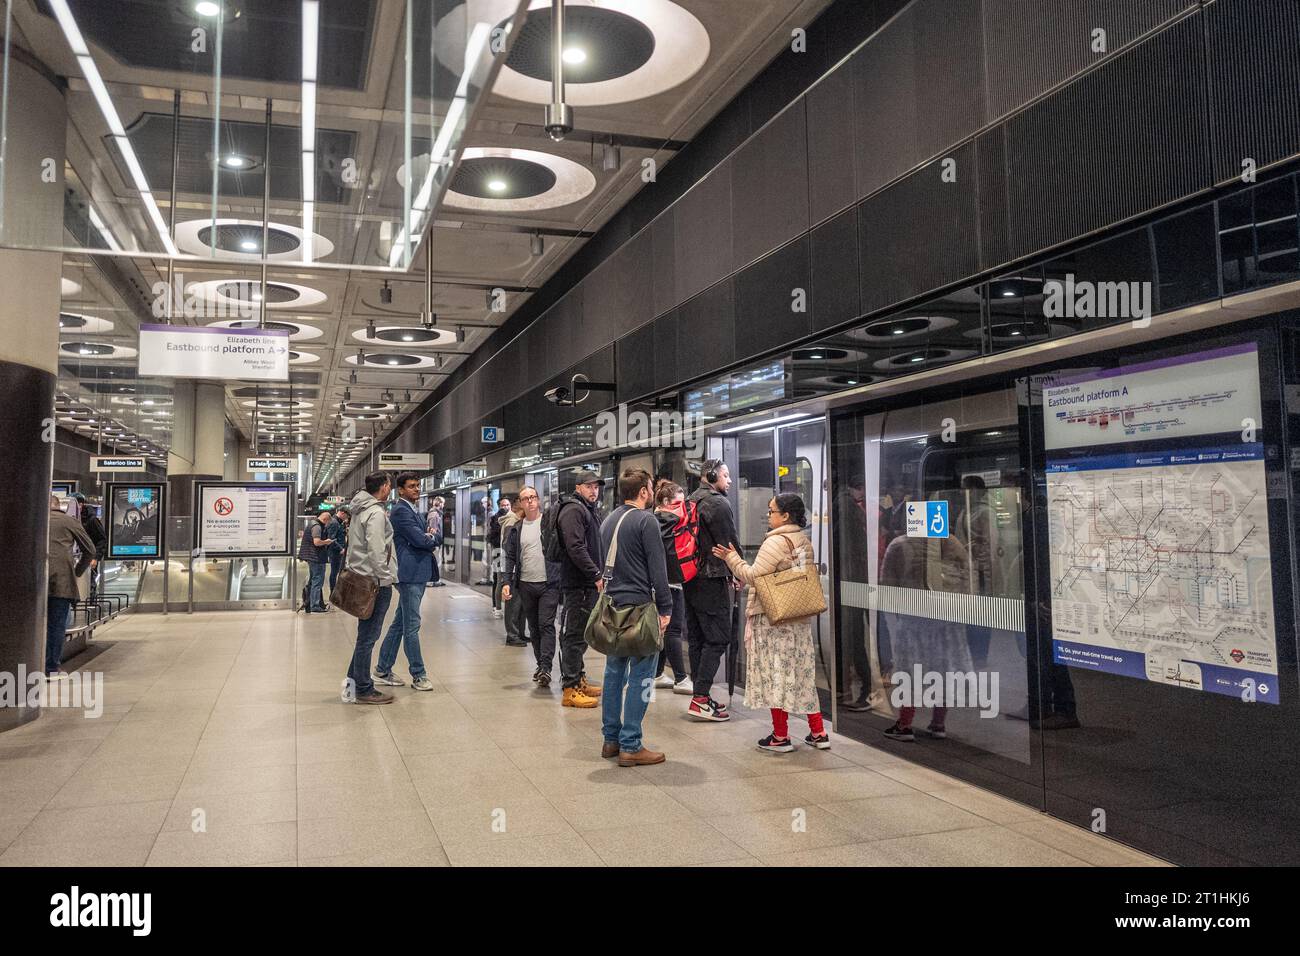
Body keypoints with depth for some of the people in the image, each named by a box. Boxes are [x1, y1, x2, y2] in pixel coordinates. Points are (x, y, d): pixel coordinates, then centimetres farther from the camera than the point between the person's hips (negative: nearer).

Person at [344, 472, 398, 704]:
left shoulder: (359, 511, 14)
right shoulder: (376, 513, -16)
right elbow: (376, 552, -21)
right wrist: (385, 578, -15)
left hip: (360, 578, 10)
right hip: (375, 581, -10)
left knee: (365, 634, 17)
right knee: (368, 636, -3)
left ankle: (353, 680, 21)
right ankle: (363, 690, 4)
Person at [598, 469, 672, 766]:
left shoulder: (609, 520, 14)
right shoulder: (645, 521, -11)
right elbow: (657, 569, -14)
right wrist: (666, 608, -9)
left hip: (612, 605, 9)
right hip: (639, 605, -8)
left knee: (614, 671, 14)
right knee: (640, 676, -3)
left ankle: (611, 739, 20)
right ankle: (630, 746, -2)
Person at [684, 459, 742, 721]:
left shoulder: (691, 501, 17)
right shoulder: (718, 503, -12)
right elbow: (731, 542, -12)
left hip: (690, 579, 9)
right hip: (712, 579, -9)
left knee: (697, 638, 12)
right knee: (717, 638, -6)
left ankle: (700, 694, 18)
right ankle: (701, 699, -9)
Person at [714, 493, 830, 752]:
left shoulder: (775, 543, -16)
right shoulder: (805, 542, 10)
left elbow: (753, 576, -19)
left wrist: (732, 558, -7)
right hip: (799, 617, 8)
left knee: (776, 673, 0)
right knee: (802, 673, 14)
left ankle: (780, 737, 5)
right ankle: (818, 733, 18)